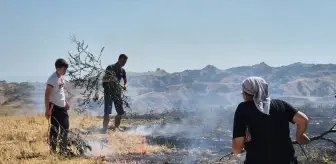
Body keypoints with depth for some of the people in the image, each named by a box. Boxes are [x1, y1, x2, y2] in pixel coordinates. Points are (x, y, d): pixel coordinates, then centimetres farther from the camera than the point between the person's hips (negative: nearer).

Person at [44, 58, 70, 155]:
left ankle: (63, 149, 21)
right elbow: (47, 95, -21)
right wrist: (47, 110, -23)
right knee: (54, 129, -2)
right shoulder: (52, 79, -19)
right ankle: (53, 150, 6)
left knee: (65, 128, 11)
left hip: (62, 106, 8)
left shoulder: (62, 77, 7)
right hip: (54, 107, -8)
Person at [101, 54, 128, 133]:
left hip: (117, 92, 6)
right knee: (107, 111, -16)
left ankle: (116, 126, 28)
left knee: (120, 111, 8)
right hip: (108, 92, -6)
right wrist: (109, 80, -30)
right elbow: (104, 79, -8)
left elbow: (125, 81, 11)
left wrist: (125, 86, -13)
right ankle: (104, 128, -15)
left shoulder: (122, 70, 9)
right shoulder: (110, 68, -7)